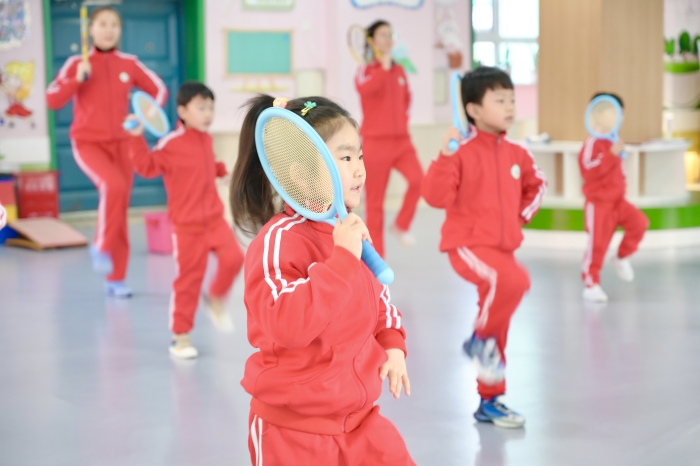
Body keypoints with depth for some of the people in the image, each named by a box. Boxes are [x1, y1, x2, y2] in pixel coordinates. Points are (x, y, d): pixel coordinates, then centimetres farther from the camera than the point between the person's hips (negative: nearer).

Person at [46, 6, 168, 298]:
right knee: (113, 185, -31)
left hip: (121, 143, 3)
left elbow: (159, 90, 11)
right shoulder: (77, 63, -4)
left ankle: (116, 279, 16)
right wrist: (77, 79, -21)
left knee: (120, 213, 6)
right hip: (88, 143, -3)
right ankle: (101, 247, -10)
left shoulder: (129, 64, 1)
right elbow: (52, 100, -9)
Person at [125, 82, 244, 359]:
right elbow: (148, 167, -17)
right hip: (187, 224, -6)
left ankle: (216, 299, 15)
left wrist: (222, 170, 11)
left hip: (214, 218, 6)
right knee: (188, 279, 0)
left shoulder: (206, 139, 7)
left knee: (233, 258, -14)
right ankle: (180, 337, 14)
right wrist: (137, 139, -25)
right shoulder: (171, 144, -14)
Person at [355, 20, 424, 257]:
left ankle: (401, 225, 2)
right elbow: (364, 89, -27)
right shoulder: (365, 70, -2)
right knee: (375, 201, 1)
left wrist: (401, 120, 13)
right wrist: (384, 66, -23)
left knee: (418, 179, -22)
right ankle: (376, 254, 11)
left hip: (401, 140, 4)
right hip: (375, 142, -4)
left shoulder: (400, 71, 11)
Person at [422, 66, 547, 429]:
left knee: (500, 330, 12)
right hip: (468, 243, -7)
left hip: (503, 246, 7)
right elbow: (437, 197, -21)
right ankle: (480, 338, -10)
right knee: (513, 279, -35)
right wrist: (445, 155, -30)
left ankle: (490, 401, 26)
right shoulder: (462, 150, -13)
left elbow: (536, 184, 24)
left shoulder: (516, 154, 5)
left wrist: (522, 215, 12)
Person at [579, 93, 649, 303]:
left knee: (640, 222, -10)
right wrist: (612, 154, -34)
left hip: (617, 200, 8)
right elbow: (588, 168, -30)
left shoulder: (611, 141, 12)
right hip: (599, 203, -8)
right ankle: (591, 285, 7)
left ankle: (622, 258, 9)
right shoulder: (593, 142, -17)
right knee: (597, 244, -4)